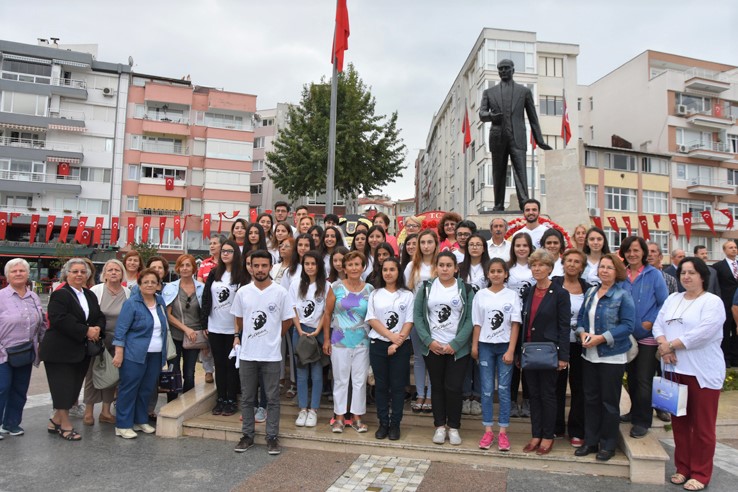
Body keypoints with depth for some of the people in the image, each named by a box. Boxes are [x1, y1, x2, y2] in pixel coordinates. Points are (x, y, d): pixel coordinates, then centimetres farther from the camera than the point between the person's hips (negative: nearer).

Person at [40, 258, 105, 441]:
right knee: (63, 387, -1)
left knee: (74, 387, 11)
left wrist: (98, 328, -11)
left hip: (82, 351, 7)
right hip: (60, 350, -7)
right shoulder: (60, 295, -10)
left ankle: (56, 420, 27)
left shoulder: (90, 295, 13)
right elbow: (59, 319, -23)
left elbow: (100, 316, 12)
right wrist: (86, 331, -24)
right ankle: (65, 425, 12)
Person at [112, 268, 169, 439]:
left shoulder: (160, 302, 9)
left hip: (156, 355, 6)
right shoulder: (131, 303, -8)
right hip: (134, 354, -6)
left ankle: (141, 420, 25)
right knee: (129, 389, 0)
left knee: (147, 389, 12)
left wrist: (164, 352, 14)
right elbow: (121, 329, -11)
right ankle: (123, 425, 10)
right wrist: (119, 353, -16)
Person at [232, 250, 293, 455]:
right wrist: (237, 336, 9)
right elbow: (239, 319, 14)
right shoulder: (242, 292, 1)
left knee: (272, 398, 7)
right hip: (247, 353, 2)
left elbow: (287, 320, 3)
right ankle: (247, 435, 26)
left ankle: (272, 437, 18)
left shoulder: (280, 292, -6)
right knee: (246, 398, 12)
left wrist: (274, 337, 6)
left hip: (271, 354, -2)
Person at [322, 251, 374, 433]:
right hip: (339, 342, -1)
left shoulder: (369, 289, 1)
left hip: (362, 342, 2)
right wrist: (326, 339, -1)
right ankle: (339, 417, 21)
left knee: (360, 381, 9)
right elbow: (328, 314, 0)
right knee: (340, 380, 8)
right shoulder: (336, 287, -4)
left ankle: (357, 417, 23)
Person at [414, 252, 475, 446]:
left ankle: (454, 427, 18)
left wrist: (455, 344, -13)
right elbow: (417, 315, 0)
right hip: (432, 347, 1)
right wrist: (429, 341, -10)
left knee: (454, 387, 0)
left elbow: (470, 319, -5)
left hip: (458, 348, -1)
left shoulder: (466, 290, 0)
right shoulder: (426, 287, 3)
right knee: (437, 386, 10)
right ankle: (440, 426, 23)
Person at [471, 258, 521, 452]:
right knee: (487, 390, 5)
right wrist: (474, 346, 0)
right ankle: (488, 431, 14)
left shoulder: (512, 295, 0)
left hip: (505, 346, -1)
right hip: (485, 346, 1)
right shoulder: (480, 295, 4)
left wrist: (511, 350, -9)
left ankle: (503, 432, 12)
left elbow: (515, 325, -3)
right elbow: (477, 324, 5)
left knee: (504, 389, 3)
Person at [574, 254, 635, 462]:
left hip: (612, 356, -5)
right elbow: (581, 316, 12)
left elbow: (627, 325, -15)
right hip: (590, 355, 6)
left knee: (609, 401, 6)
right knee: (591, 398, 12)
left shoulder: (623, 295, -8)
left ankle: (608, 445, 20)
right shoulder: (591, 292, 9)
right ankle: (590, 441, 25)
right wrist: (582, 333, -8)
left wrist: (601, 338, -20)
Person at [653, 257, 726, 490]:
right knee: (679, 422, 13)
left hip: (702, 372, -6)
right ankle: (683, 468, 26)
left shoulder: (712, 302, -7)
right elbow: (658, 325, 8)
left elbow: (702, 333, -19)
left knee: (702, 425, 4)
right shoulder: (672, 299, 13)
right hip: (674, 369, 6)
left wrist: (670, 345, -14)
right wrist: (664, 347, -10)